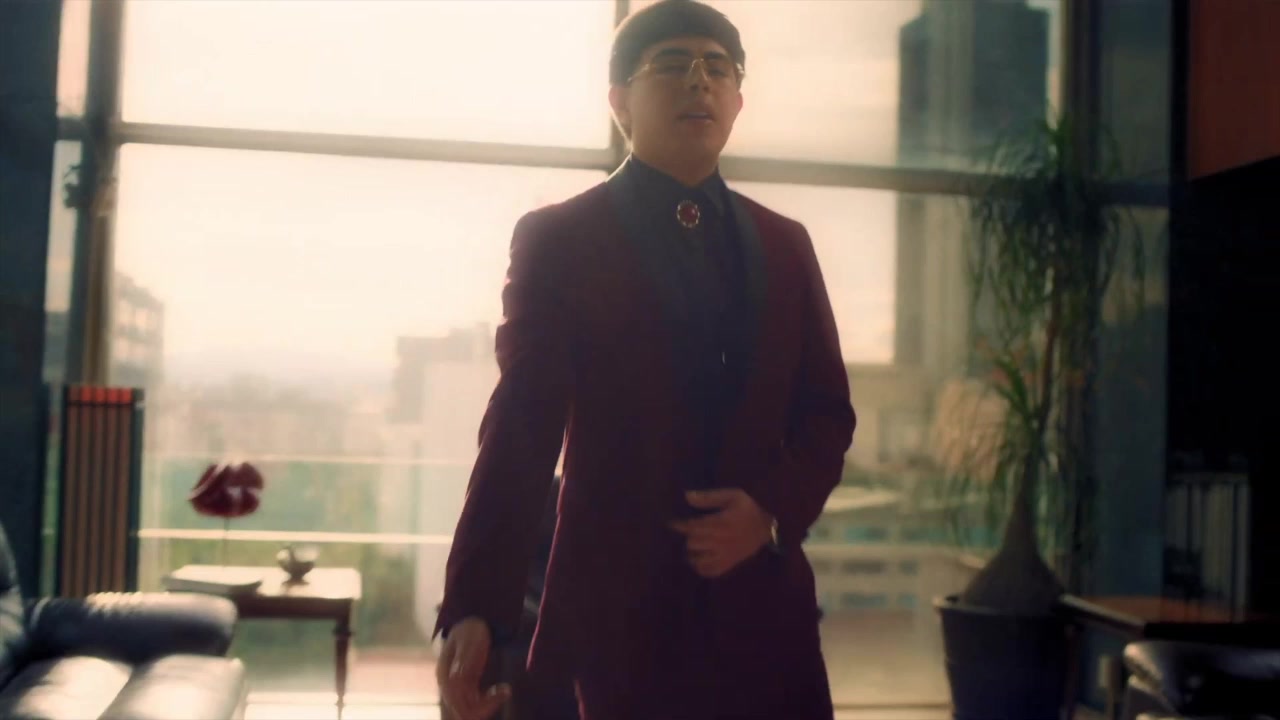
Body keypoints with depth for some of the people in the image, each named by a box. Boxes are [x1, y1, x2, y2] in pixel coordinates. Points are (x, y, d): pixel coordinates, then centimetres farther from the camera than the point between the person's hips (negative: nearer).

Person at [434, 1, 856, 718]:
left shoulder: (784, 245, 12)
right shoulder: (557, 239, -1)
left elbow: (828, 411, 11)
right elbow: (519, 434, -7)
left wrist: (776, 507, -9)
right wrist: (474, 608, -16)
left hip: (764, 602, 4)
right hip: (620, 607, -3)